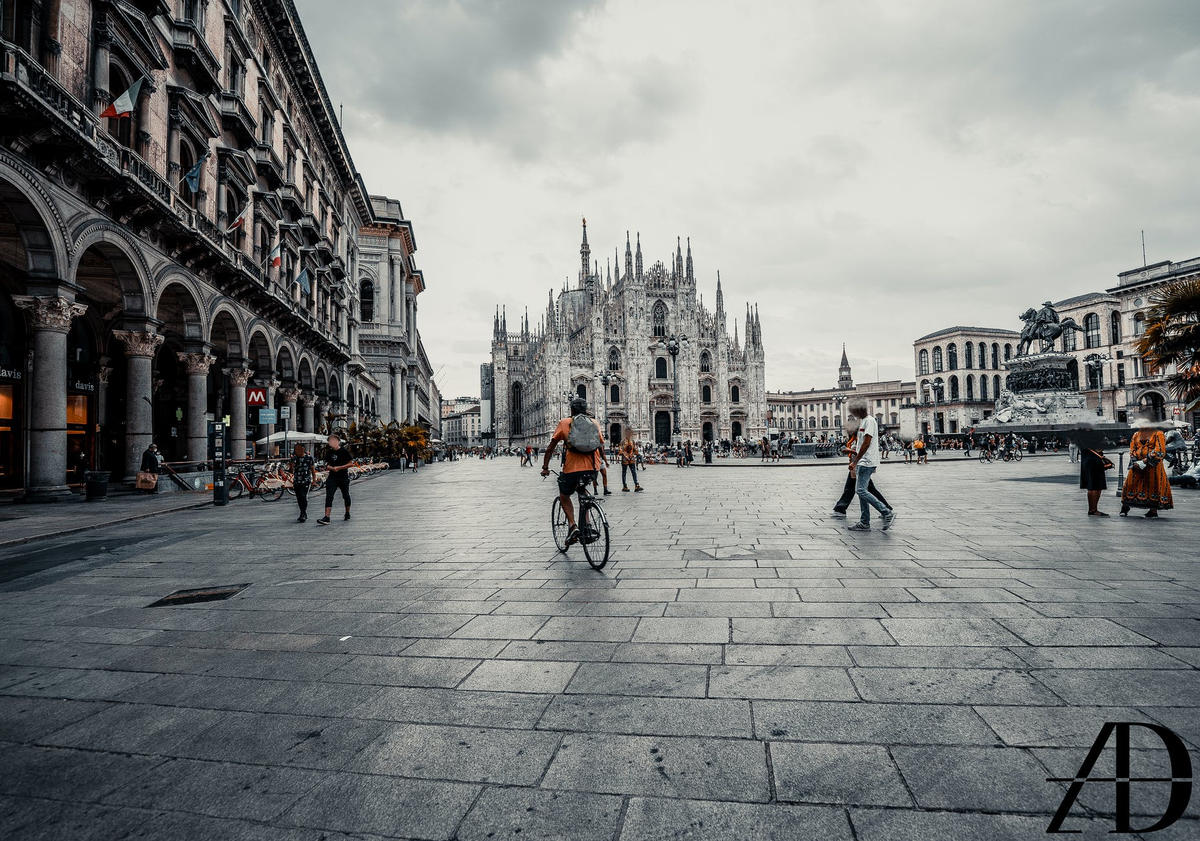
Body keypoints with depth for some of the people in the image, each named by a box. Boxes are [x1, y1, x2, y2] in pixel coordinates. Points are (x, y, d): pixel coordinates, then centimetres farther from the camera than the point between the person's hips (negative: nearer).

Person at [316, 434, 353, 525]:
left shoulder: (344, 451, -7)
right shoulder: (330, 452, 6)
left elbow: (350, 463, -6)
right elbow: (327, 464, 14)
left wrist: (339, 468, -16)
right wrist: (331, 467, -9)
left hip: (343, 477, -3)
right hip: (332, 477, 3)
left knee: (346, 496, 13)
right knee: (329, 497, -9)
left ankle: (347, 513, 34)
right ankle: (326, 518, -14)